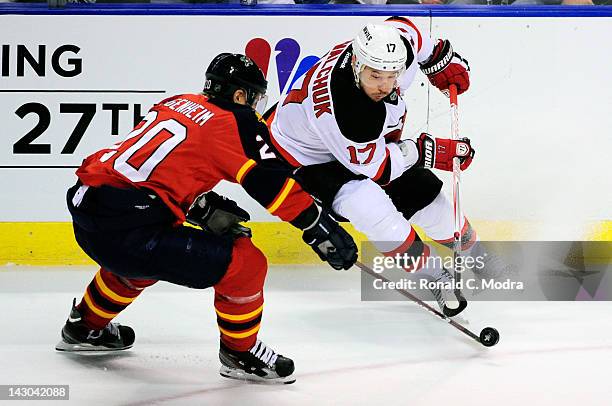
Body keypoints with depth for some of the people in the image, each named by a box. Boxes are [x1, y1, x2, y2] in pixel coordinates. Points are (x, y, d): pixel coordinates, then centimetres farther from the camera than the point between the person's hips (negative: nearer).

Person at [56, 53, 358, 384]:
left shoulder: (177, 103, 19)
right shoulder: (234, 122, -2)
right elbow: (271, 180, -10)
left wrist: (203, 209, 17)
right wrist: (320, 226, -6)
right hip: (127, 234, -9)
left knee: (141, 255, 41)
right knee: (245, 263, -3)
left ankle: (85, 328, 52)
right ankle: (240, 354, 16)